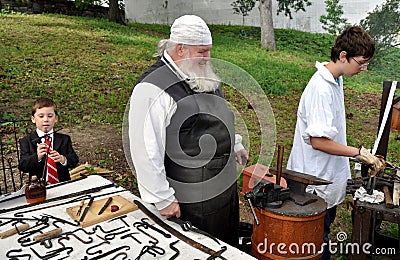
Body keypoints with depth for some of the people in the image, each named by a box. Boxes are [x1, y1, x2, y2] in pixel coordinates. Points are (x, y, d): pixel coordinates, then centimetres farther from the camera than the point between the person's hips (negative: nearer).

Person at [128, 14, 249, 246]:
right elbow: (145, 152, -24)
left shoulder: (204, 77, 6)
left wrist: (235, 145, 27)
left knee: (227, 246, 25)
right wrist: (163, 199, -20)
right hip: (188, 201, -8)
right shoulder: (152, 90, -23)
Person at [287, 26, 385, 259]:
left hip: (330, 176, 10)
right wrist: (360, 153, -21)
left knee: (324, 230, 24)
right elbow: (318, 141, -27)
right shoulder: (321, 89, -26)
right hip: (318, 181, -10)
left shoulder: (336, 80, 6)